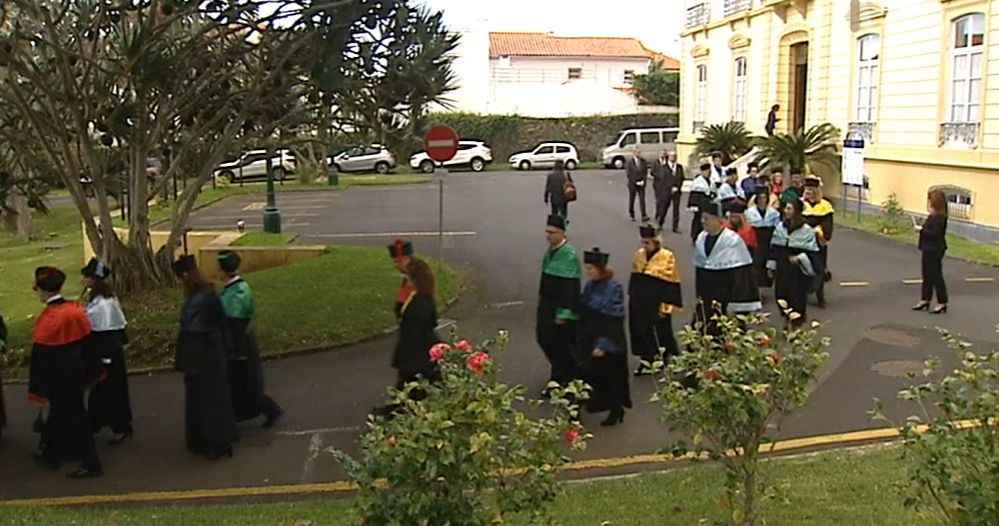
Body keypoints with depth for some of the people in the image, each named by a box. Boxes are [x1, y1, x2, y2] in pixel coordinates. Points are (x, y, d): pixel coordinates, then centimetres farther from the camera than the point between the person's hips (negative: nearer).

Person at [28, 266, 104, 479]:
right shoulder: (75, 310, -3)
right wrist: (92, 374, 15)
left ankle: (91, 465, 10)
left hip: (59, 379, -7)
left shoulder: (47, 319, -23)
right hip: (77, 374, 7)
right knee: (60, 413, 22)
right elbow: (88, 343, 5)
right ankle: (49, 454, 39)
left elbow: (41, 358, -18)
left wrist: (39, 394, -11)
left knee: (72, 419, 4)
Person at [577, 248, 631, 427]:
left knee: (610, 378, 7)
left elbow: (614, 321, -20)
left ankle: (615, 410, 23)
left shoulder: (613, 289, -19)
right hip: (590, 340, 7)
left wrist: (603, 344, -22)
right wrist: (582, 338, 14)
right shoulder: (590, 286, 2)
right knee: (592, 376, 12)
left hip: (608, 344, -7)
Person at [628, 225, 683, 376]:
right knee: (641, 332, 9)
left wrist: (666, 307, -13)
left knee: (659, 334, 2)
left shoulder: (667, 257, -11)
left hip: (656, 304, -5)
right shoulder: (639, 255, 4)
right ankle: (647, 362, 21)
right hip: (639, 303, 5)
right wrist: (632, 298, 14)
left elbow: (671, 283, -11)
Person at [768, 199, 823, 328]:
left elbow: (812, 251, -9)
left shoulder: (806, 230, -11)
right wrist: (771, 267, 10)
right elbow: (774, 248, 8)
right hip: (782, 269, 4)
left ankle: (797, 320, 21)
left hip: (798, 269, -4)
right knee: (781, 292, 9)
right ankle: (787, 318, 29)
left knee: (797, 295, 3)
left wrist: (799, 258, -23)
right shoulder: (780, 227, 2)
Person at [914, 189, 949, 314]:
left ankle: (942, 303, 10)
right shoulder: (933, 216, 9)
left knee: (936, 276, 0)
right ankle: (925, 300, 25)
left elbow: (935, 234, -27)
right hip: (929, 250, 10)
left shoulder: (939, 217, -21)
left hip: (934, 251, -10)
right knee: (927, 275, 16)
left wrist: (921, 230, -20)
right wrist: (922, 229, 0)